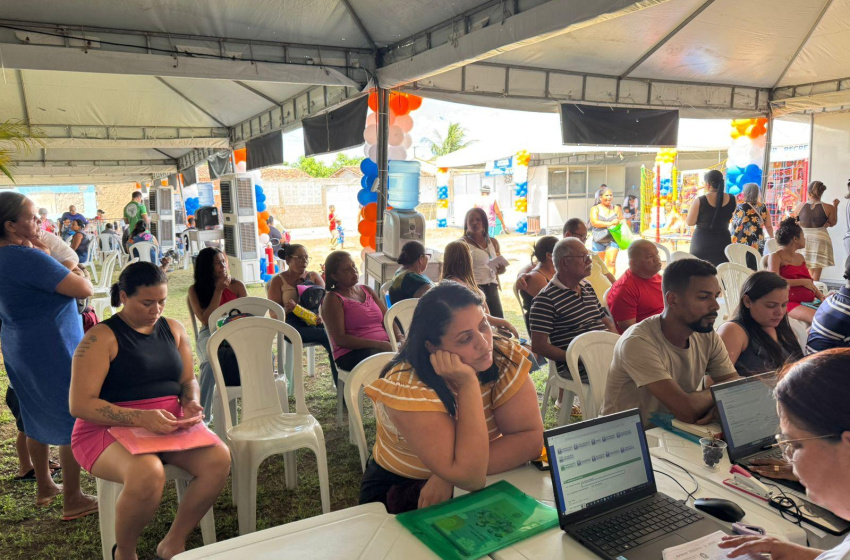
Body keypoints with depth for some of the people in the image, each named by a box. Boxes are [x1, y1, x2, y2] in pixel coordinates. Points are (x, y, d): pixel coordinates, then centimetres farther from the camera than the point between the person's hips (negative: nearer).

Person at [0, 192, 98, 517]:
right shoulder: (27, 258, -23)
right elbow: (83, 289, -25)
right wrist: (79, 277, -6)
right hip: (52, 350, -10)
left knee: (38, 417, 21)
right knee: (72, 420, 2)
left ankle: (44, 487, 36)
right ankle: (72, 501, 11)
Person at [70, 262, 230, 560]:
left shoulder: (173, 329, 10)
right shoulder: (101, 338, -8)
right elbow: (80, 405, -14)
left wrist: (191, 403, -6)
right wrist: (141, 418, -25)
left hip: (169, 424, 5)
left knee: (218, 459, -23)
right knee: (148, 474, -36)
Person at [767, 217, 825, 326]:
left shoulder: (800, 257, 22)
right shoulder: (775, 257, -3)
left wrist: (821, 296, 8)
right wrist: (803, 282, -12)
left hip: (809, 301, 8)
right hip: (790, 303, -8)